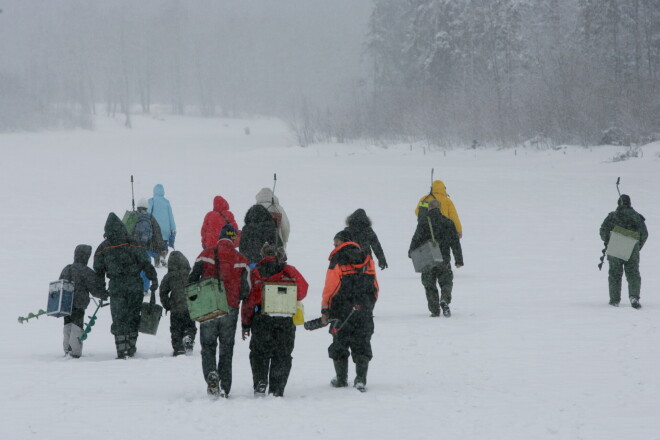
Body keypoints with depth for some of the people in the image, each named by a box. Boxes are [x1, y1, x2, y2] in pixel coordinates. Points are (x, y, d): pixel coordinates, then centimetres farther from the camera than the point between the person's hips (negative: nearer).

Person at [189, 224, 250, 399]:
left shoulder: (206, 255, -1)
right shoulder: (241, 260, 1)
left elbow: (191, 280, -5)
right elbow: (245, 290, -1)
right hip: (230, 311, 1)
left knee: (208, 346, 9)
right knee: (227, 349, 12)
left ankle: (211, 374, -19)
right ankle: (225, 388, 7)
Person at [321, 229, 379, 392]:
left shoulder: (338, 261, -8)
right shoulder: (367, 260, 9)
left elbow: (330, 287, -10)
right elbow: (374, 287, 12)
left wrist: (325, 310, -2)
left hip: (342, 313, -4)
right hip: (364, 312, 4)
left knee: (340, 345, 9)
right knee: (362, 345, 6)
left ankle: (341, 379, 14)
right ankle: (361, 380, -4)